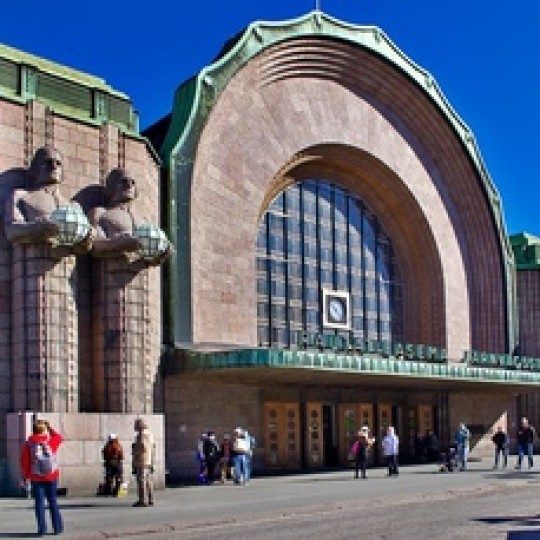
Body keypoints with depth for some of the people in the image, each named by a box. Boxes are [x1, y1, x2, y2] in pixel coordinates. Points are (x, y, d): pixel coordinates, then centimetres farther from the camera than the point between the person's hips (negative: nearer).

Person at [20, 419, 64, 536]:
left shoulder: (29, 443, -4)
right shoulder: (52, 440, -3)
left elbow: (24, 461, -3)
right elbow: (59, 437, 20)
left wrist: (25, 476, 6)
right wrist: (50, 429, 26)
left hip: (36, 478, -1)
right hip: (51, 476, 1)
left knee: (39, 503, 3)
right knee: (53, 501, 10)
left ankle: (42, 528, -1)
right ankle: (58, 527, 11)